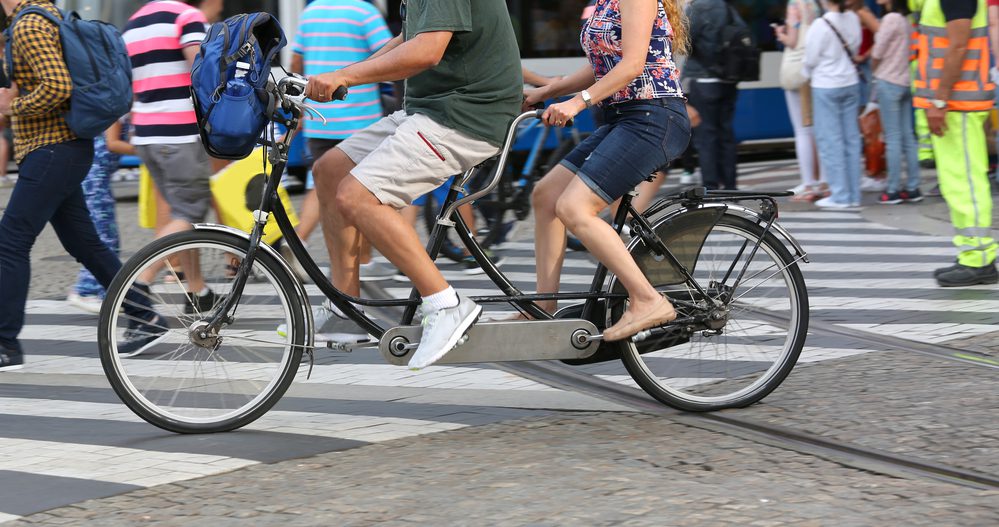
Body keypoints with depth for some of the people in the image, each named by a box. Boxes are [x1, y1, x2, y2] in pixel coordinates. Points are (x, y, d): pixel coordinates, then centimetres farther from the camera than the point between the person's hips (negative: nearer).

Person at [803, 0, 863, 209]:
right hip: (850, 83, 6)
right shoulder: (853, 19, -2)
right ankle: (853, 194, 12)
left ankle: (840, 195, 0)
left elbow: (811, 59, -9)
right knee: (851, 139, 9)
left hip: (826, 86, -6)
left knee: (830, 141, 0)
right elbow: (854, 49, 7)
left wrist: (807, 74, 11)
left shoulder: (821, 25, -18)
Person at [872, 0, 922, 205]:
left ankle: (893, 190, -2)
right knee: (908, 137, 8)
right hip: (905, 82, 7)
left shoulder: (891, 19, -15)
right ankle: (913, 188, 10)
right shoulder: (905, 19, 7)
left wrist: (876, 71, 8)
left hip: (888, 82, -7)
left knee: (893, 138, -4)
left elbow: (877, 54, -10)